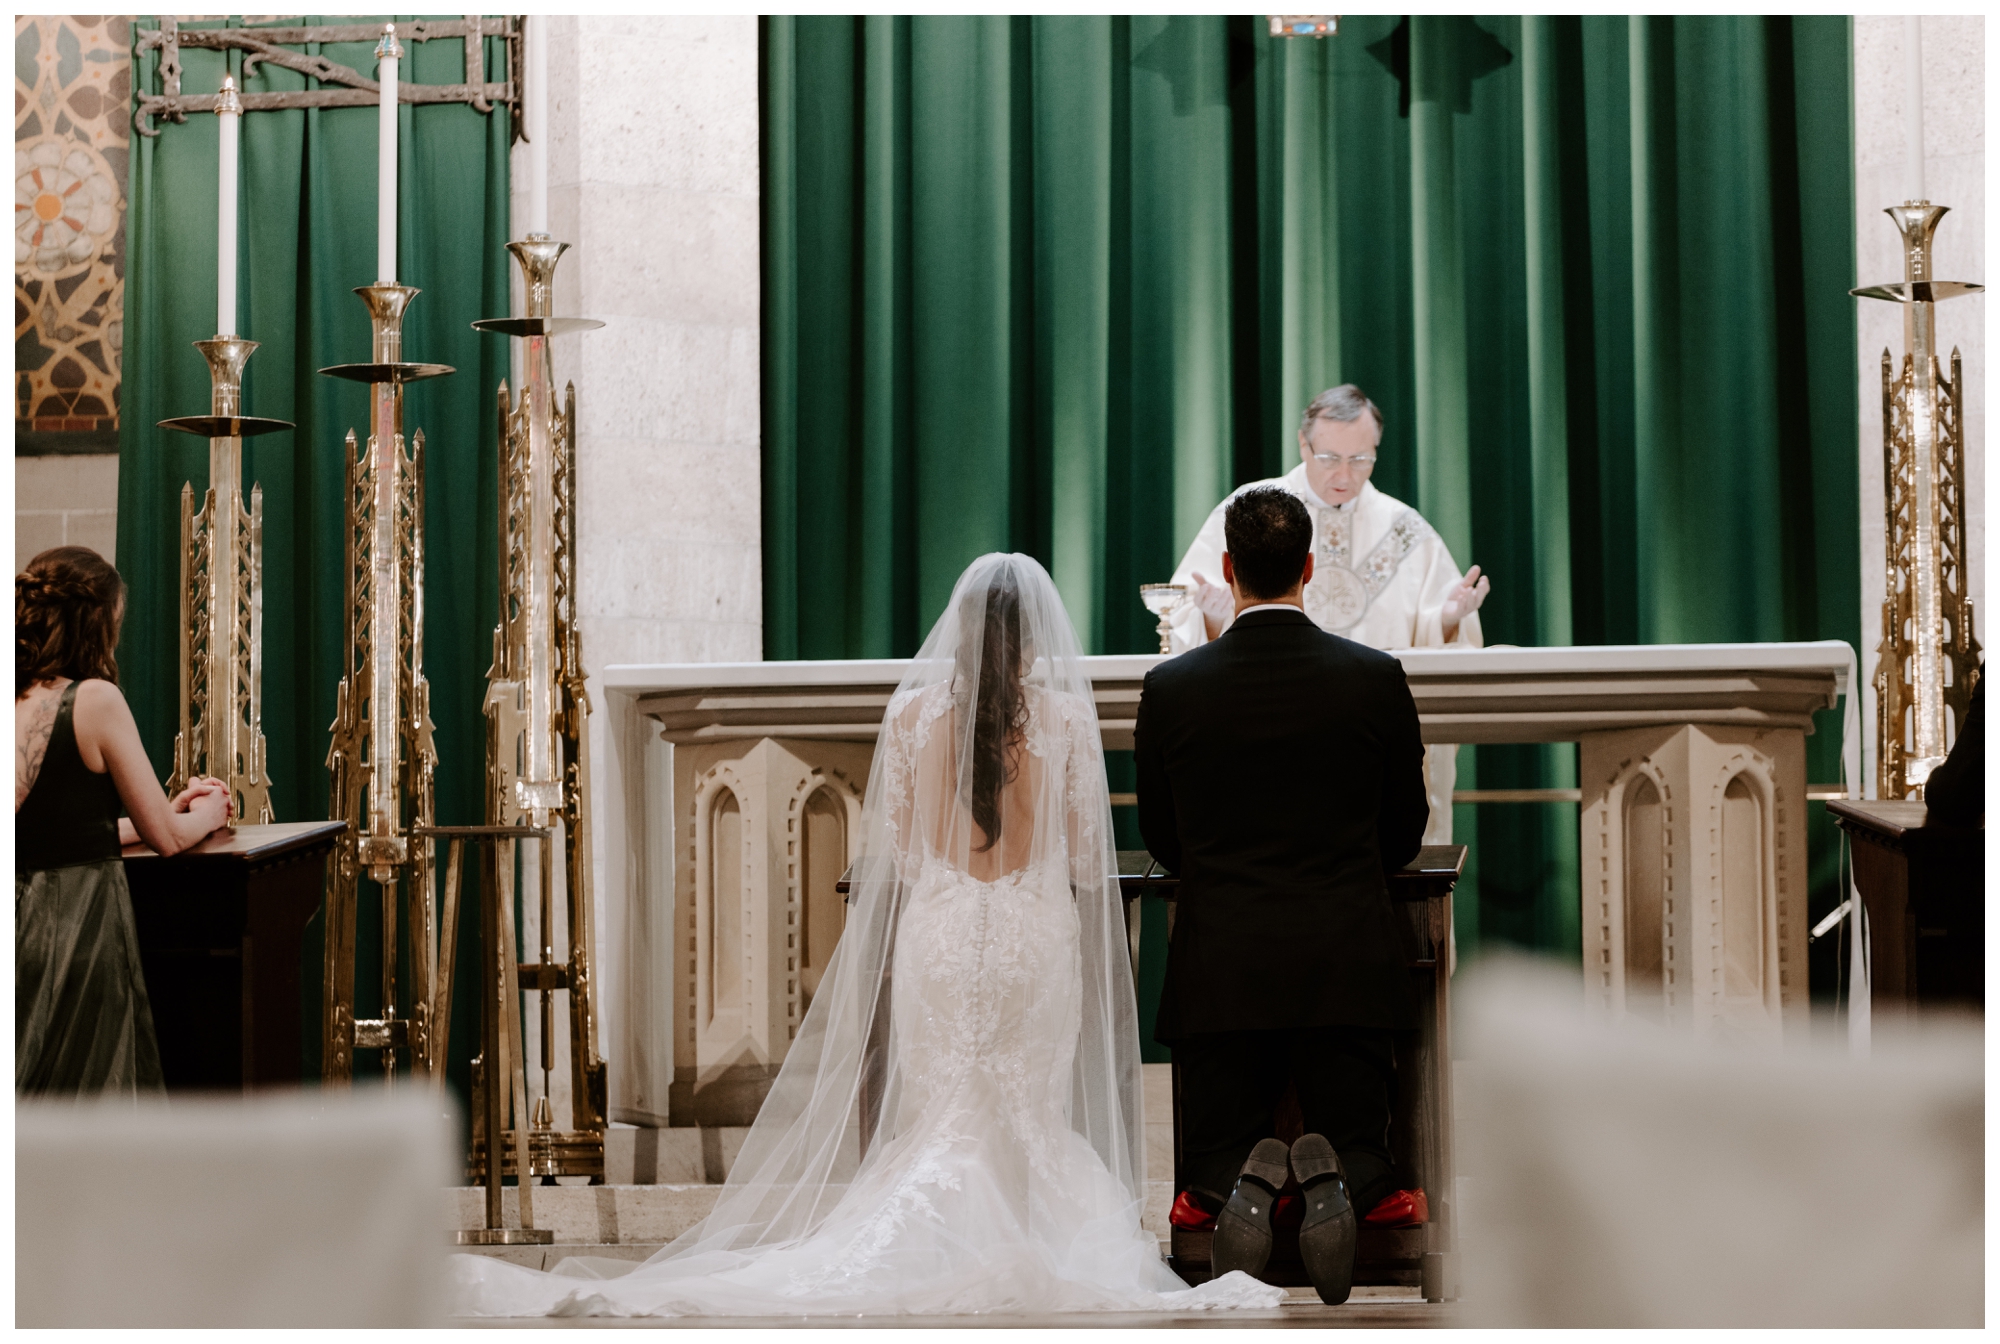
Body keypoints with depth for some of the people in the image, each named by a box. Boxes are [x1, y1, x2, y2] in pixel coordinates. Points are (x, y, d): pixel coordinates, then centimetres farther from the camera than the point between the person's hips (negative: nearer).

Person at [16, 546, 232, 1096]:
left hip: (21, 925, 6)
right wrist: (207, 816, 19)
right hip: (80, 930, -6)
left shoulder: (17, 703, 9)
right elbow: (167, 838, -3)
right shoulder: (95, 699, -10)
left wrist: (171, 811, 29)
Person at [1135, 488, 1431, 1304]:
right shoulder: (1376, 679, -3)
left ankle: (1241, 1184, -24)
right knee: (1365, 1164, 11)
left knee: (1206, 1177, 11)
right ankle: (1339, 1183, -24)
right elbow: (1403, 841, 9)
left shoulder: (1171, 689, -3)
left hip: (1219, 970, 0)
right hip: (1348, 967, 0)